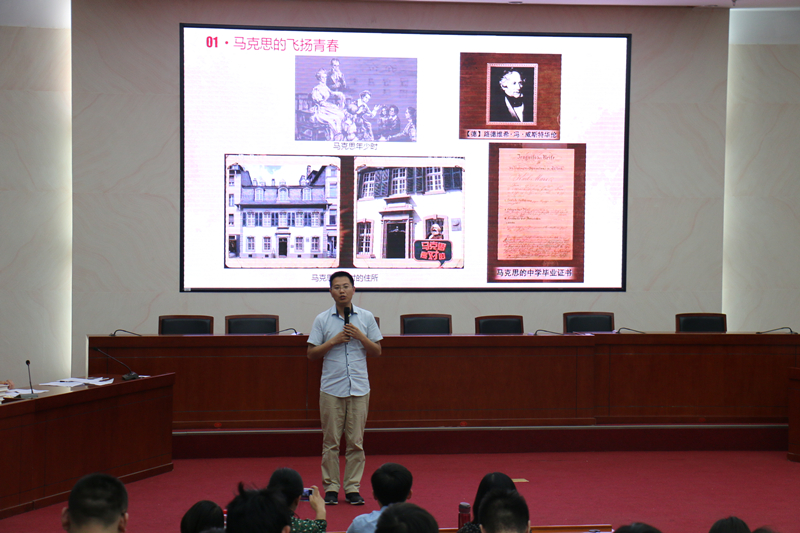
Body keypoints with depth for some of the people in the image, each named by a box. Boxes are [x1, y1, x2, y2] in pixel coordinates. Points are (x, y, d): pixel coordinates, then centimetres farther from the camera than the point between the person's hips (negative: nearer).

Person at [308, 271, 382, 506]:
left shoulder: (366, 317, 6)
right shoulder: (322, 320, 3)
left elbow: (377, 351, 8)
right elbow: (312, 353, 2)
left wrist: (361, 337, -8)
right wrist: (334, 341, -11)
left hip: (359, 388, 1)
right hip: (331, 388, -1)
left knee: (356, 441, 2)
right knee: (331, 441, 2)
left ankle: (353, 488, 9)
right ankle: (331, 488, 9)